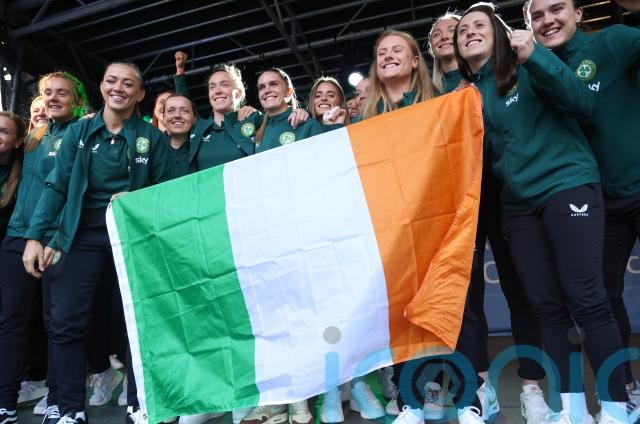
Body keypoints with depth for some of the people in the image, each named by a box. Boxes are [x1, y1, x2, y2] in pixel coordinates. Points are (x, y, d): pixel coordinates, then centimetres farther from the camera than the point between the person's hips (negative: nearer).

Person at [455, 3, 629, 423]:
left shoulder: (526, 71, -2)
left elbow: (585, 104, -13)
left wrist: (535, 55, -22)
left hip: (568, 185, -5)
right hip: (518, 202, 5)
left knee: (585, 300, -7)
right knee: (546, 306, 4)